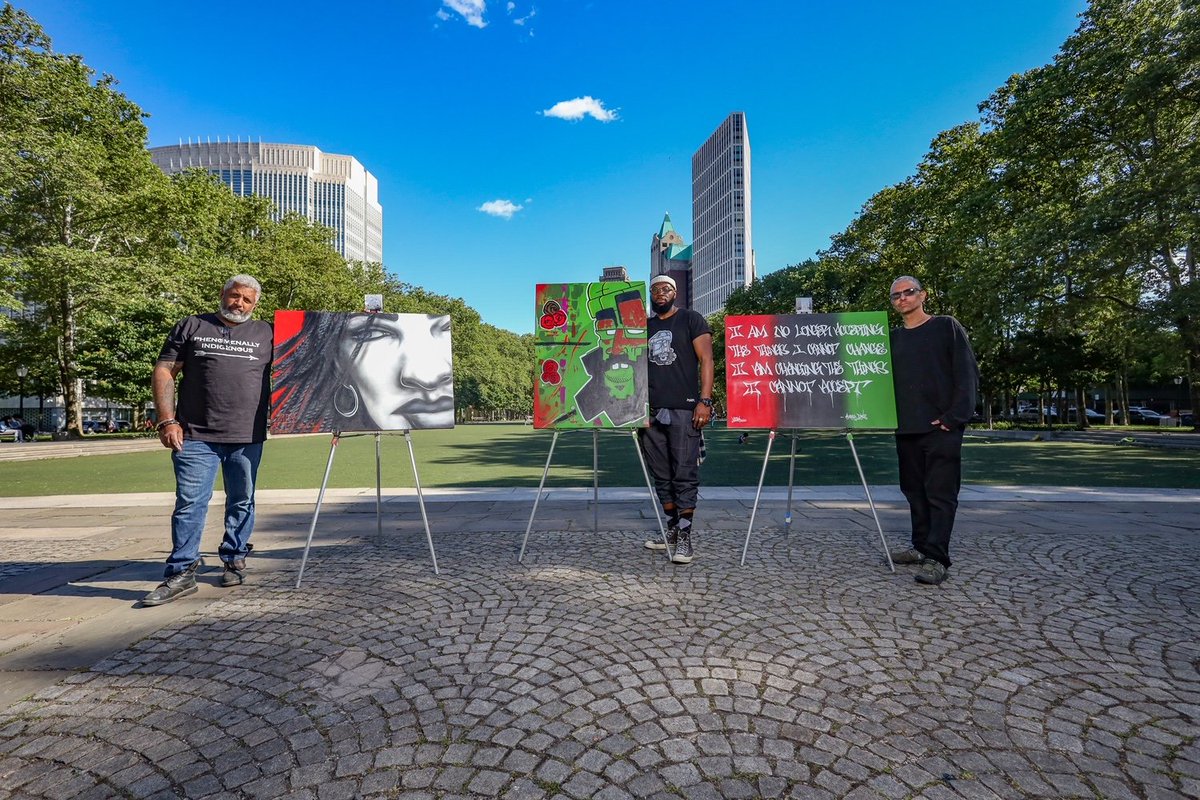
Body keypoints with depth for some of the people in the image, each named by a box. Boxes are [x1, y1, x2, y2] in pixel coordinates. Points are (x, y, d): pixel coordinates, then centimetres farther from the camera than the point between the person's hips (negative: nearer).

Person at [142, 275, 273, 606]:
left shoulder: (266, 333, 10)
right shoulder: (191, 326, 10)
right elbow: (164, 371, 6)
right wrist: (167, 420, -3)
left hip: (247, 438, 1)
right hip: (195, 436, -1)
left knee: (242, 503, 10)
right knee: (189, 503, -1)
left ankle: (234, 561, 24)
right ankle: (181, 573, 8)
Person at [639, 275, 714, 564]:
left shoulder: (691, 320, 6)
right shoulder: (644, 327, 19)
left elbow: (705, 360, -2)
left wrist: (705, 401, -13)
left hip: (684, 410, -5)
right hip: (651, 412, 5)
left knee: (684, 473, -7)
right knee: (661, 475, 8)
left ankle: (685, 535, -1)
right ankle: (672, 528, 18)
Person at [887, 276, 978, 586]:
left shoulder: (947, 327, 3)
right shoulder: (892, 338, 15)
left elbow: (967, 374, -4)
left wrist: (955, 417, -13)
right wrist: (890, 417, 2)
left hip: (942, 427, -5)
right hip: (906, 429, 5)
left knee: (940, 493, -6)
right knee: (915, 491, 11)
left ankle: (936, 558, -5)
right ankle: (921, 547, 22)